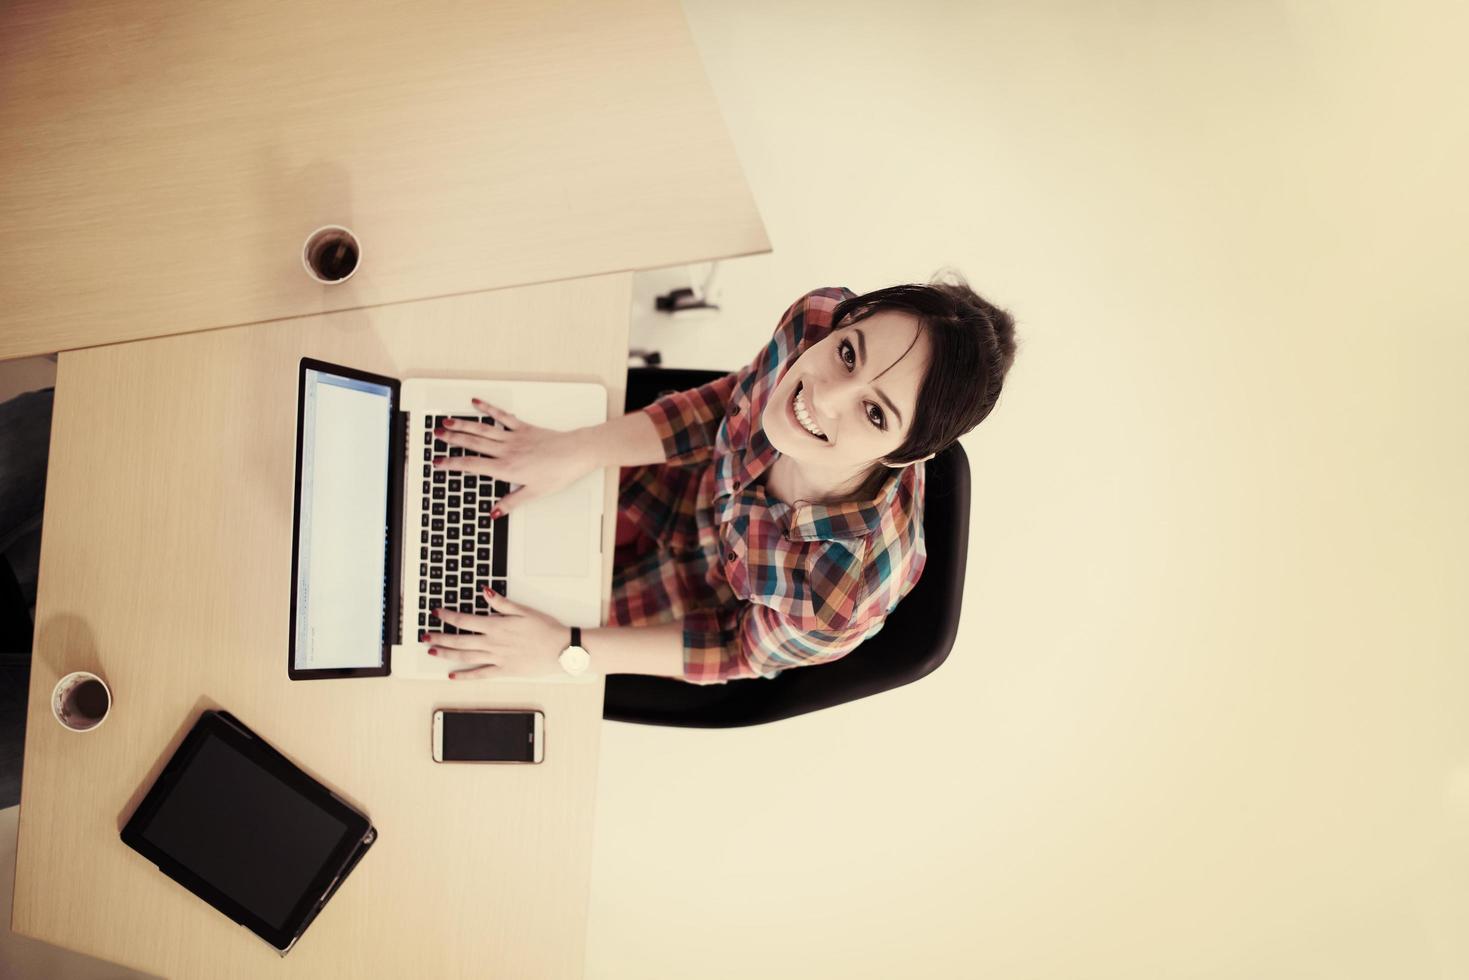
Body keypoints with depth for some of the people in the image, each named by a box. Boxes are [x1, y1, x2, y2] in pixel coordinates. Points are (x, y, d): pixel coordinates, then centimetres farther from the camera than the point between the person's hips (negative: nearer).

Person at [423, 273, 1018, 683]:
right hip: (700, 488, 3)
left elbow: (741, 652, -24)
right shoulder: (818, 318, -35)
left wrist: (564, 652, -25)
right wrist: (577, 450, -21)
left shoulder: (849, 585, -46)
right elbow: (736, 402, -13)